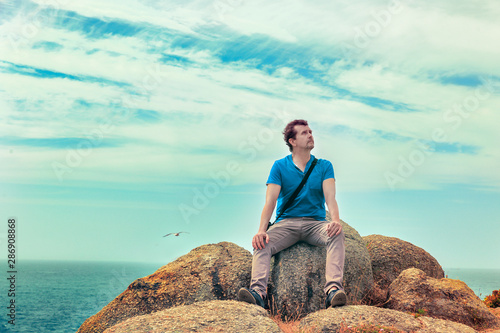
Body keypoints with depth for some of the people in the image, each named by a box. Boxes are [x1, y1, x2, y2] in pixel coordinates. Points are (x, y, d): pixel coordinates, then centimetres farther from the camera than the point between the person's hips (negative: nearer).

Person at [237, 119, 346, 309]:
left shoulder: (324, 166, 9)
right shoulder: (280, 166, 6)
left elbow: (330, 197, -6)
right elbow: (270, 201, -5)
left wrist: (335, 220, -29)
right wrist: (261, 230, -23)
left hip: (315, 222, 0)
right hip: (286, 222, 0)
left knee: (337, 234, -33)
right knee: (262, 244, -29)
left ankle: (333, 289, -47)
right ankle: (258, 292, -44)